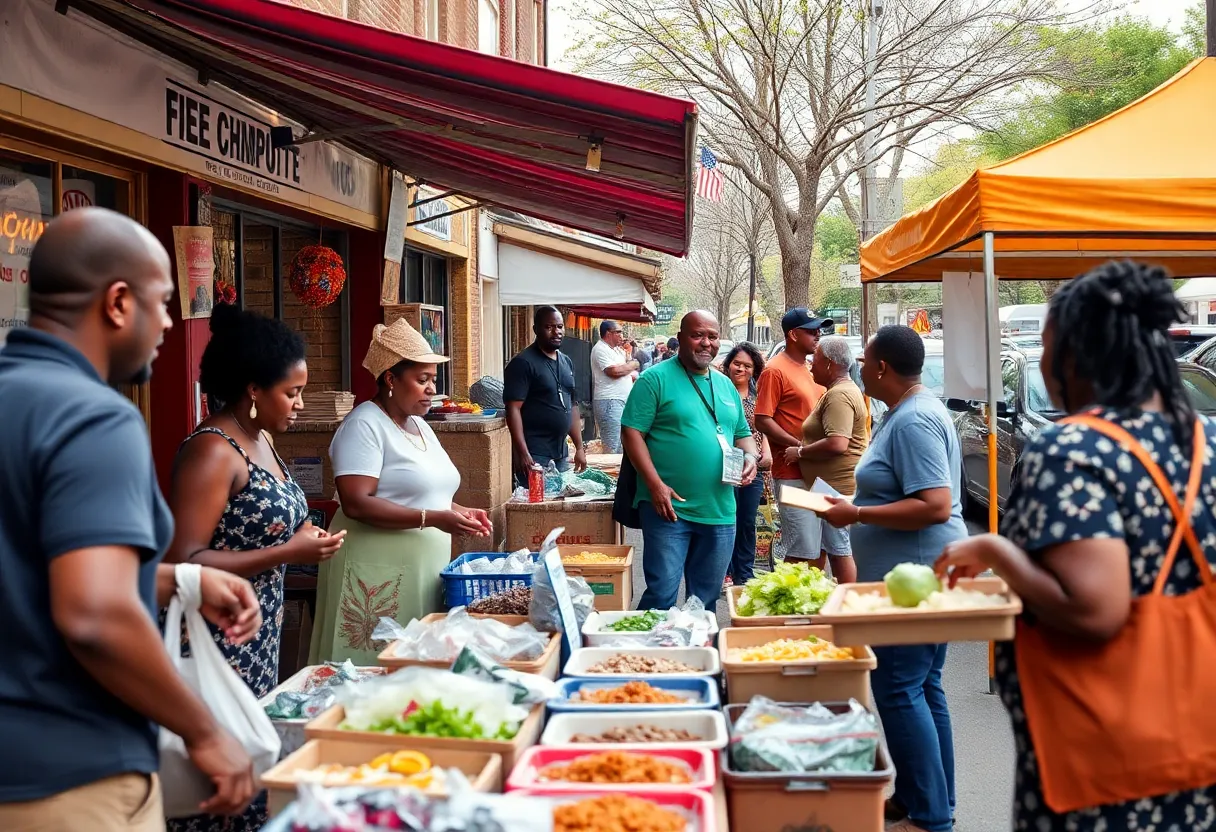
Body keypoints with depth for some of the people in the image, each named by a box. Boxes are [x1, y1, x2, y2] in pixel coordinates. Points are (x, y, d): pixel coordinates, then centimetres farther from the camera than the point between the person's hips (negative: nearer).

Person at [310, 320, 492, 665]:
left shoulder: (419, 425, 16)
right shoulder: (365, 425, -11)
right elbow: (357, 504, -21)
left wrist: (458, 512, 6)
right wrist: (433, 519, -23)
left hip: (425, 571, 8)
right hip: (379, 578, -8)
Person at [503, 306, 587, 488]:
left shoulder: (567, 362, 14)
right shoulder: (523, 363, -9)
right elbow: (513, 409, -15)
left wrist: (579, 447, 15)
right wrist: (523, 453, -22)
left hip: (561, 453, 8)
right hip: (534, 454, -7)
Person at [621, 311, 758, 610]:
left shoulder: (725, 385, 16)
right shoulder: (656, 379, -4)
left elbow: (743, 434, 24)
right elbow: (632, 432, -10)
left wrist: (750, 456, 1)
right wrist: (655, 485, -18)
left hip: (720, 512, 6)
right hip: (669, 508, -6)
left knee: (707, 598, 14)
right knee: (662, 594, -7)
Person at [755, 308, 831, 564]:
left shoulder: (808, 369, 15)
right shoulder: (775, 370, -10)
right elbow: (762, 420, -15)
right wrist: (799, 446, -20)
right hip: (792, 474, -8)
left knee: (812, 548, 13)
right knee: (802, 551, -8)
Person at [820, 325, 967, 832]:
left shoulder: (914, 421, -19)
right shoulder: (910, 411, 14)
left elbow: (935, 505, -26)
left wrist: (857, 514, -21)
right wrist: (858, 508, 17)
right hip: (915, 575, 11)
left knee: (899, 691, -7)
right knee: (923, 688, 15)